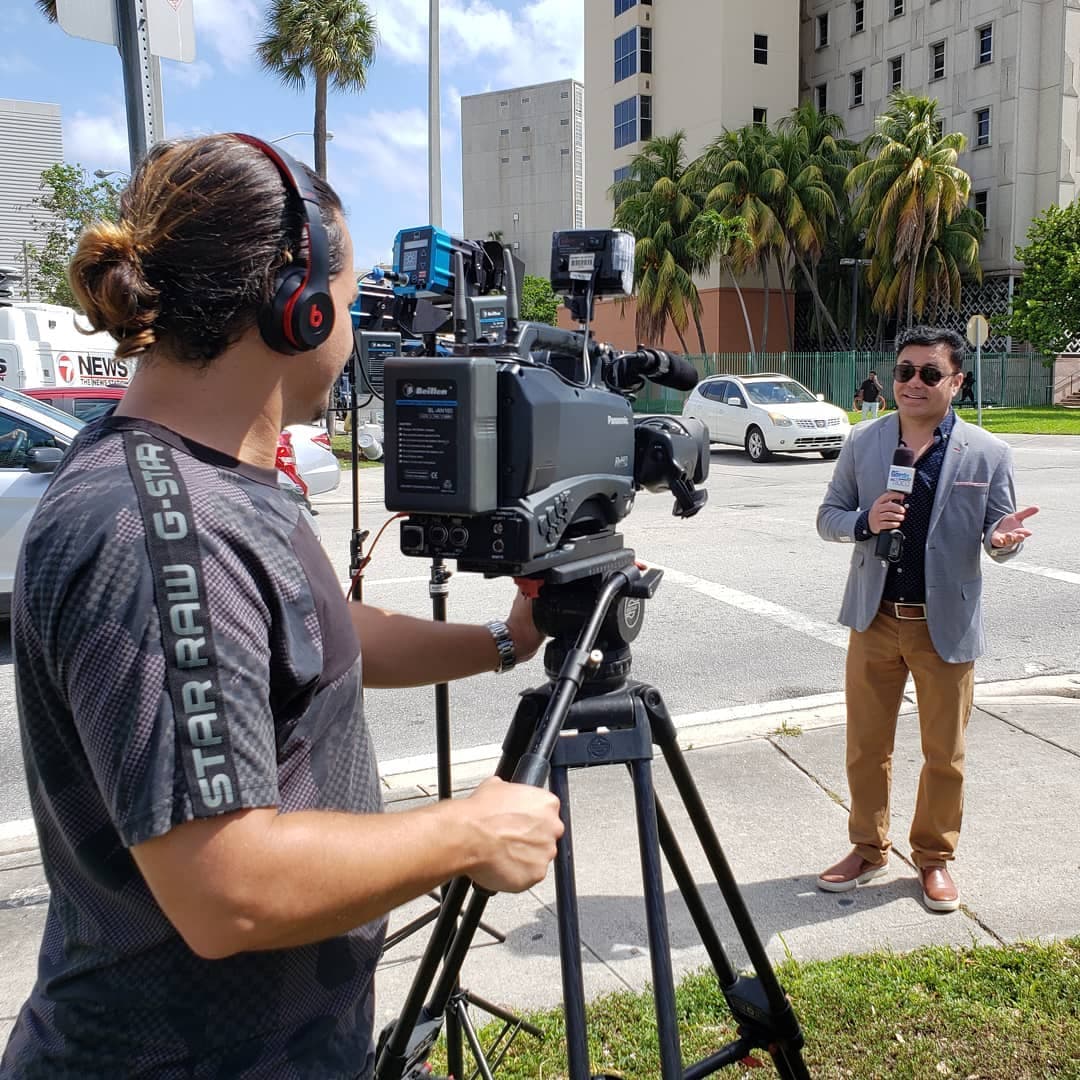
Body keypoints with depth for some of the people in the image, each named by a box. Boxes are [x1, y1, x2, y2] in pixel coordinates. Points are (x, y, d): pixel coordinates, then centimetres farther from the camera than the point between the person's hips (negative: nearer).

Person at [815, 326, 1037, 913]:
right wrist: (864, 521, -16)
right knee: (866, 747, 12)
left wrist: (1004, 538, -23)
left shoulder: (988, 453, -4)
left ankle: (934, 858, 31)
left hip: (946, 624, -1)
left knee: (944, 754, 11)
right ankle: (868, 849, 32)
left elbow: (998, 536, 1)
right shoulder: (862, 443, 0)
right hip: (875, 618, 2)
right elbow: (828, 516, 5)